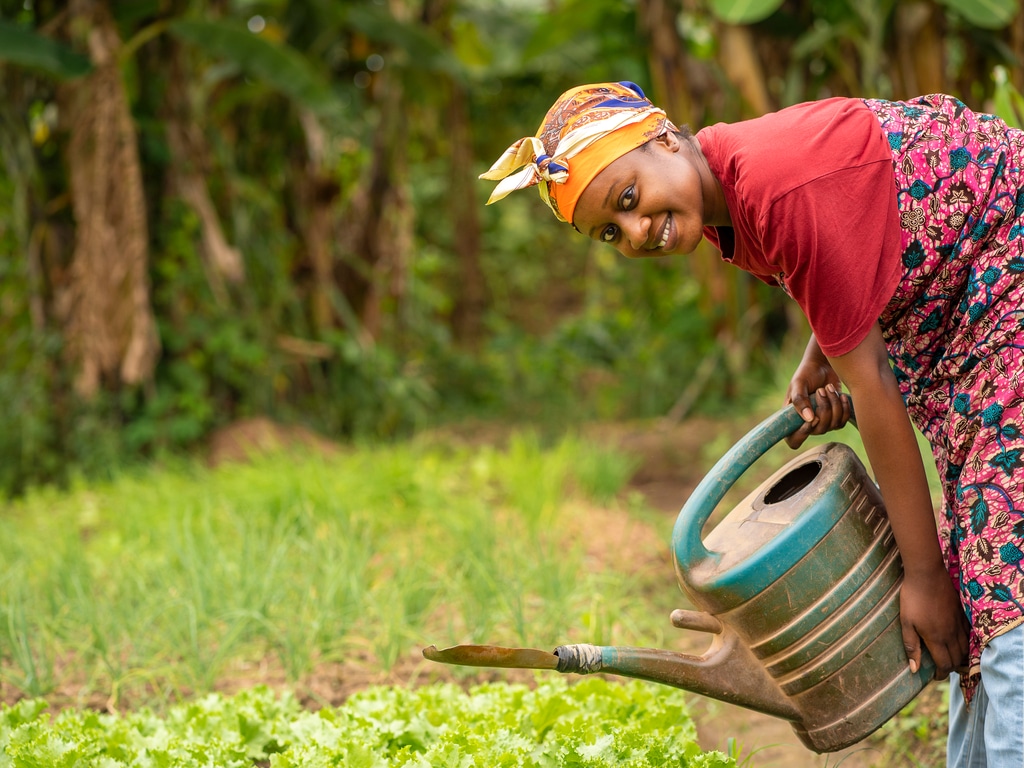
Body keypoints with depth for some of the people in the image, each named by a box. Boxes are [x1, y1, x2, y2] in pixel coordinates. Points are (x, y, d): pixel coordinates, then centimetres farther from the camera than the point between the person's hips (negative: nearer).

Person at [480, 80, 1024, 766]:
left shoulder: (786, 188, -29)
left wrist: (924, 573, -18)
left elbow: (869, 378, -24)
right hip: (960, 316, 9)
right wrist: (818, 362, -2)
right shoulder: (726, 201, -2)